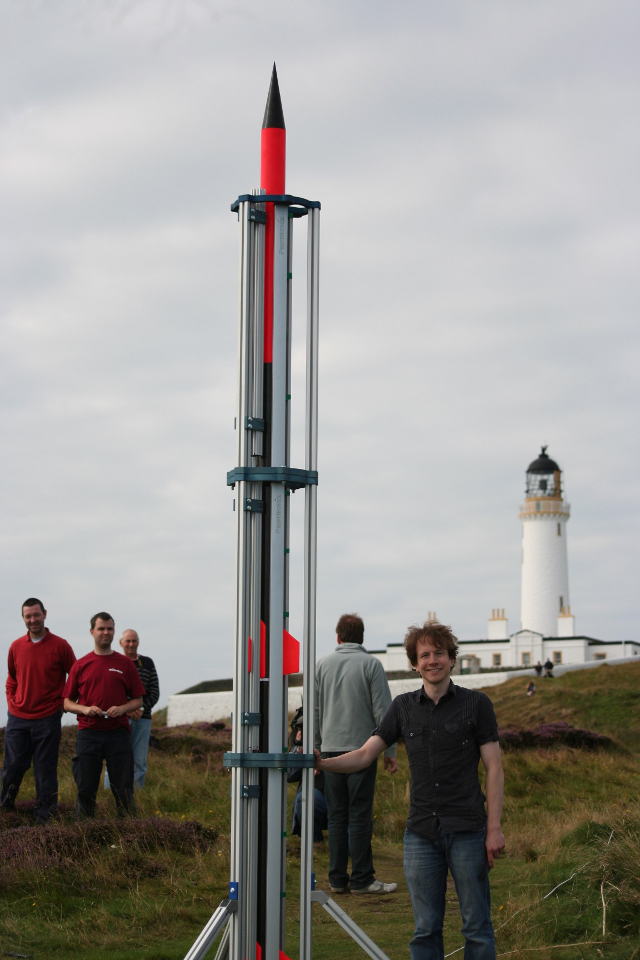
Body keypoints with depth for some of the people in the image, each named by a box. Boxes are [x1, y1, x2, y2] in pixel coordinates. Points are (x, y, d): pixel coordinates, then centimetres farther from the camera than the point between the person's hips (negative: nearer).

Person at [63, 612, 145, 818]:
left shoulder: (125, 664, 8)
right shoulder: (80, 665, 8)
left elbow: (138, 700, 10)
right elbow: (67, 702, 10)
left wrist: (122, 709, -10)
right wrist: (84, 709, -9)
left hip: (118, 733, 0)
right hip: (88, 733, 0)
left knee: (124, 791, 0)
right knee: (85, 790, 2)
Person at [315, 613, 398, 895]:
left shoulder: (322, 665, 8)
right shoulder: (371, 665, -3)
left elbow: (313, 711, 11)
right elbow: (382, 711, -5)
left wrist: (316, 748, 19)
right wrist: (389, 750, 0)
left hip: (331, 748, 4)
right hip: (361, 748, -3)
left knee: (336, 815, 7)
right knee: (360, 816, -2)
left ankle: (337, 879, 8)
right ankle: (361, 879, -1)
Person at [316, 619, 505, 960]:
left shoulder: (475, 704, 0)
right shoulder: (403, 707, 9)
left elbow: (494, 768, -1)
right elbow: (364, 755, 5)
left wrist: (494, 828, -8)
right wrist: (322, 763, -13)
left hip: (467, 830, -3)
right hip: (421, 833, 3)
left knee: (476, 925, 2)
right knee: (426, 928, 7)